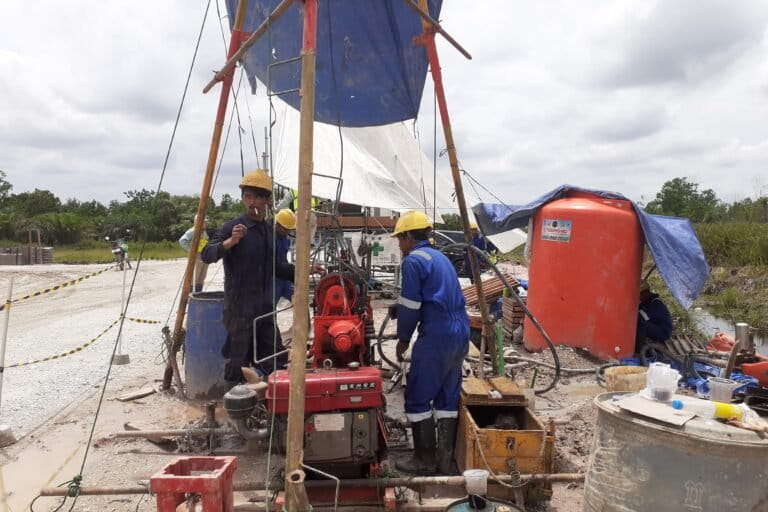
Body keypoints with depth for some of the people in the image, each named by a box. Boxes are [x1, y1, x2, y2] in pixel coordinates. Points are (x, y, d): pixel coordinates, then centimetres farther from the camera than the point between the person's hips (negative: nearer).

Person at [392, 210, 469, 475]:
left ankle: (425, 460, 12)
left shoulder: (413, 260, -8)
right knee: (448, 397, 14)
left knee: (417, 398, 4)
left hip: (437, 336, -9)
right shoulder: (440, 257, 19)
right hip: (460, 333, 9)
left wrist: (403, 339, 3)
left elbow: (409, 306, -11)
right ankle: (445, 459, 20)